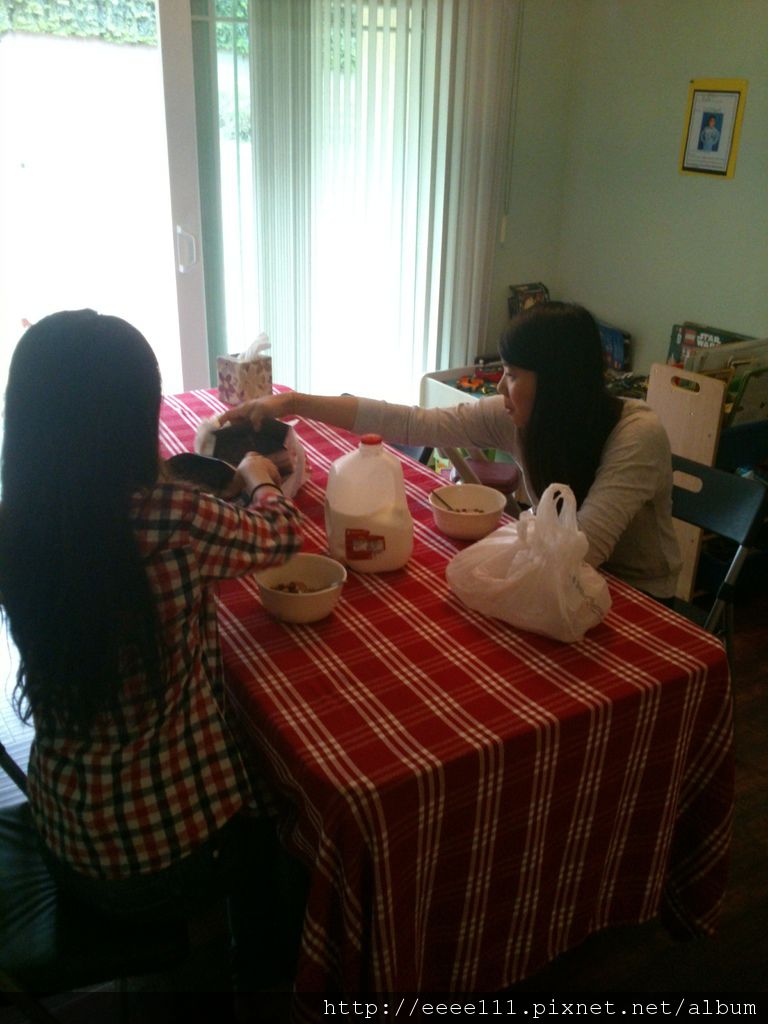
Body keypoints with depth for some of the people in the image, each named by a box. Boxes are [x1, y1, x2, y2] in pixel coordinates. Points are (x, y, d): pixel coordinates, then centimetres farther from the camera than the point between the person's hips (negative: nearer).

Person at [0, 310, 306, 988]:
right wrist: (259, 478, 14)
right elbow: (279, 534, -7)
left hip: (66, 838, 5)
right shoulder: (171, 519, -28)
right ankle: (259, 973, 52)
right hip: (175, 845, -4)